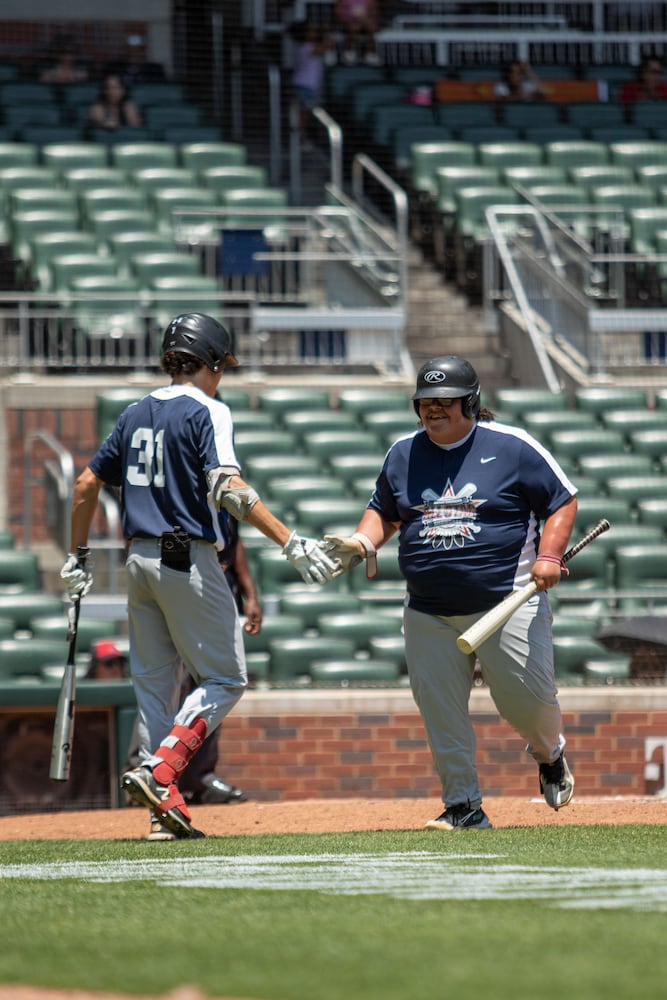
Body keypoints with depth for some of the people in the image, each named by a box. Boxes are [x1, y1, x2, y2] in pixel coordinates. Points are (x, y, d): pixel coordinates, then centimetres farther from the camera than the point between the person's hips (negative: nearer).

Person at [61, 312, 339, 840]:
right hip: (188, 560, -7)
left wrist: (78, 557, 26)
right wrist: (290, 542, -28)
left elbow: (87, 483, 16)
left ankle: (165, 804, 6)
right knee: (225, 678, 0)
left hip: (140, 560, 7)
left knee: (155, 683, 10)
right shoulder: (207, 411, -8)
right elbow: (228, 487, -23)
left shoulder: (136, 414, 14)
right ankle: (158, 772, -18)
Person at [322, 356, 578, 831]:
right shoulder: (403, 453, 9)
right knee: (440, 711, -1)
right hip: (430, 611, 4)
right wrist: (364, 542, 0)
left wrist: (549, 555, -14)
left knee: (528, 698, -3)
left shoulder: (513, 447, -3)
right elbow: (383, 510, 21)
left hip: (508, 601, -4)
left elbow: (563, 501, 1)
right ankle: (464, 806, 8)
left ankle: (549, 755, 31)